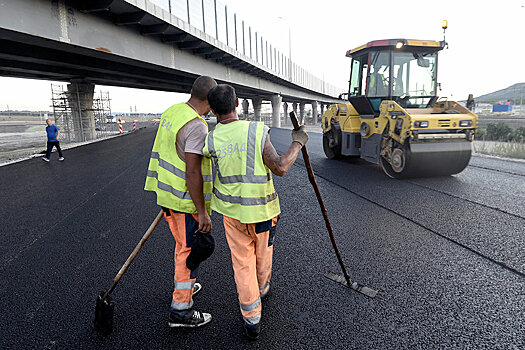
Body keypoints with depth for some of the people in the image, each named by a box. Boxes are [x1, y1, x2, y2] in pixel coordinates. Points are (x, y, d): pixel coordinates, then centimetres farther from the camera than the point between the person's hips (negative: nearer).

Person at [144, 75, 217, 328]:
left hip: (168, 192, 9)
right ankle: (180, 310, 14)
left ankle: (184, 286, 42)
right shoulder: (196, 126, -23)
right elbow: (192, 172, -27)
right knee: (189, 250, 3)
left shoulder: (171, 112, 6)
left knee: (183, 244, 24)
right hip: (186, 199, -9)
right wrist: (202, 212, -22)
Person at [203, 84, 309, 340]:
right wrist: (298, 143, -7)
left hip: (231, 209, 1)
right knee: (263, 254, 24)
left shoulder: (210, 141, -10)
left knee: (242, 263, 13)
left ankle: (252, 319, 20)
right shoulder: (257, 131, -18)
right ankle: (262, 289, 51)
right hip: (262, 208, -1)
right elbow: (279, 168, -19)